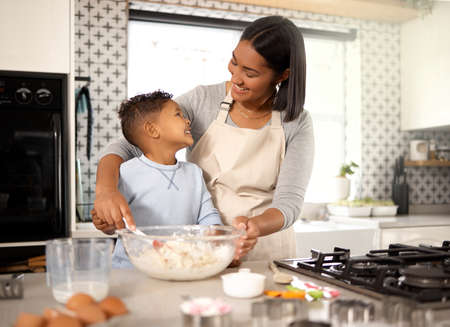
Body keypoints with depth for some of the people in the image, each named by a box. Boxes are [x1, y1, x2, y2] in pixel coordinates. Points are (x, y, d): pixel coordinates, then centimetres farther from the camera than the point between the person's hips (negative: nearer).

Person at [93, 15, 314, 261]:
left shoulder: (297, 123, -4)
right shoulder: (202, 101, -5)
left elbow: (289, 201, -9)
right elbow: (127, 146, -8)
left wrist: (255, 227, -31)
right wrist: (106, 189, -29)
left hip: (264, 249, 0)